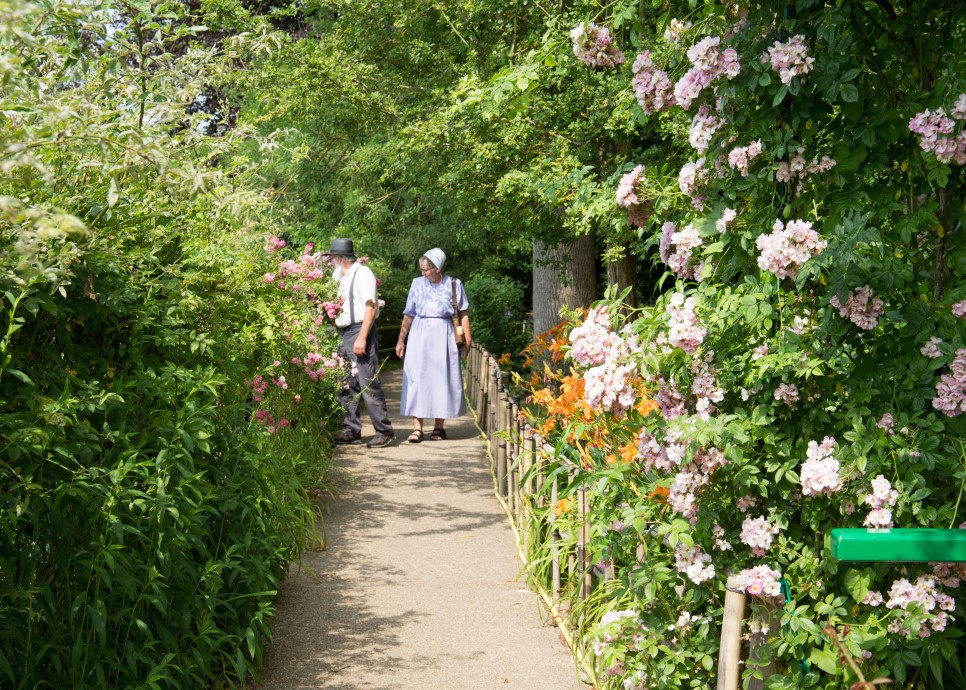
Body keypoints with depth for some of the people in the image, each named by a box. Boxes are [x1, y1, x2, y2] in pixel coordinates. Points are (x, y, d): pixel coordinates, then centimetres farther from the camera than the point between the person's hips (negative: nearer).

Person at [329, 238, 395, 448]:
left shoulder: (362, 273, -8)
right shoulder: (344, 278, 18)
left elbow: (370, 307, -15)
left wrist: (361, 337, -21)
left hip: (359, 332, -9)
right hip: (345, 335, 9)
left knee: (369, 385, -10)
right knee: (346, 385, 9)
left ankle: (384, 431, -6)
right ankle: (351, 430, 14)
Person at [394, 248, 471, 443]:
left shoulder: (454, 285, 3)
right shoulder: (417, 284, 5)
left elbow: (463, 314, 5)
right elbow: (408, 315, 9)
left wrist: (467, 339, -2)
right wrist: (401, 340, 9)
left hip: (443, 337, 0)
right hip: (420, 336, 1)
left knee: (442, 379, 2)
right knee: (417, 378, -6)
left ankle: (439, 427, 11)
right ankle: (417, 428, -6)